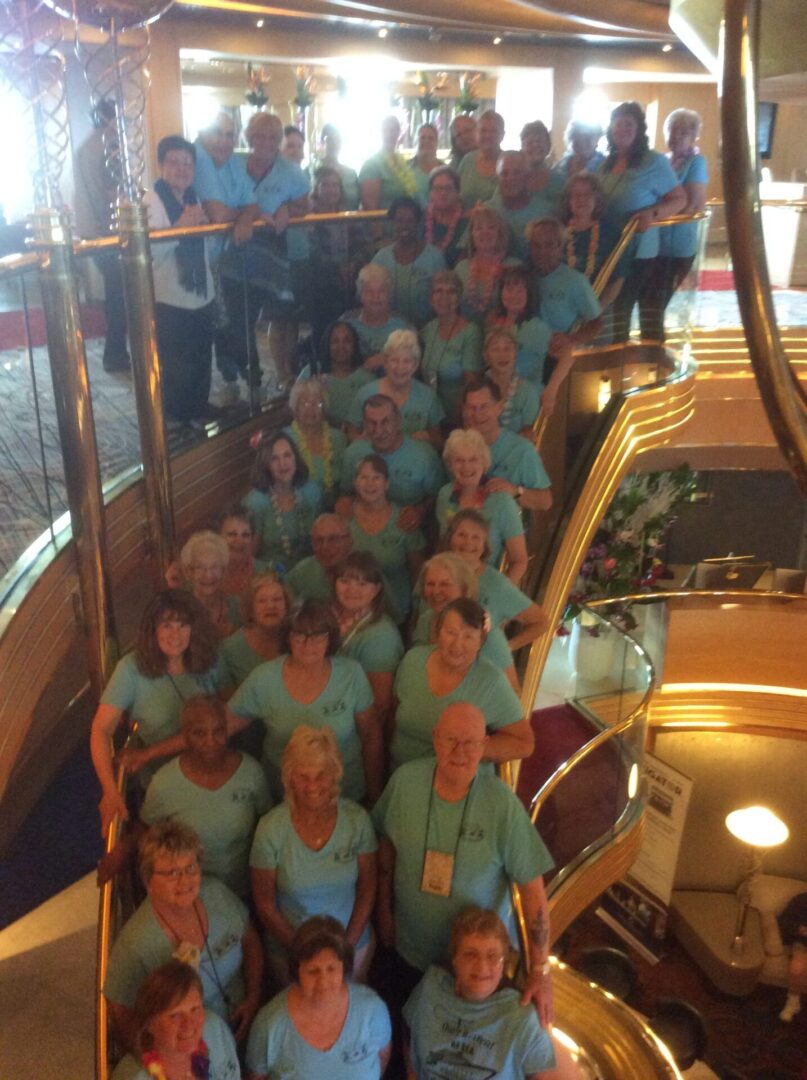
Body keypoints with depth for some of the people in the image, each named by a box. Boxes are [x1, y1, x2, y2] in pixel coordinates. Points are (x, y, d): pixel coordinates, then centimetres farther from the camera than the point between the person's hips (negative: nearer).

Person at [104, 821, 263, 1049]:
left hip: (242, 1030, 4)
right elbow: (123, 1019, -11)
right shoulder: (134, 944, -20)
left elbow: (250, 942, 11)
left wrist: (253, 998, -1)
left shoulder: (217, 893, -6)